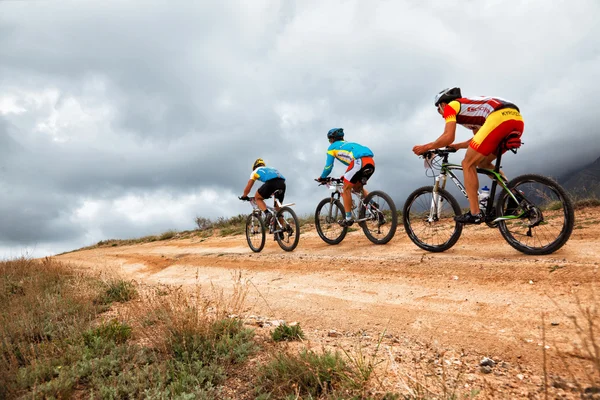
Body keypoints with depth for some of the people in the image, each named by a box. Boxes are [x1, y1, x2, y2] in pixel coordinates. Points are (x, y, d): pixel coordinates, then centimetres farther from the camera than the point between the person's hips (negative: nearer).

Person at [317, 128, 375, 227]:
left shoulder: (333, 146, 19)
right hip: (371, 163, 7)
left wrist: (322, 178, 34)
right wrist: (346, 176, 52)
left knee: (346, 189, 7)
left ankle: (348, 219, 4)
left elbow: (328, 166, 18)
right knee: (357, 187, 26)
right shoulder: (348, 144, 38)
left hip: (359, 162, -7)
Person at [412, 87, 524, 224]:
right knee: (483, 162, 24)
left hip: (499, 118, -9)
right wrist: (455, 146, 42)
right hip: (517, 120, 9)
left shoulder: (451, 106, 14)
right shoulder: (469, 107, 37)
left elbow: (448, 137, 0)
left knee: (468, 164, 2)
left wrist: (425, 147, 12)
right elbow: (479, 139, 38)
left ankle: (475, 213, -1)